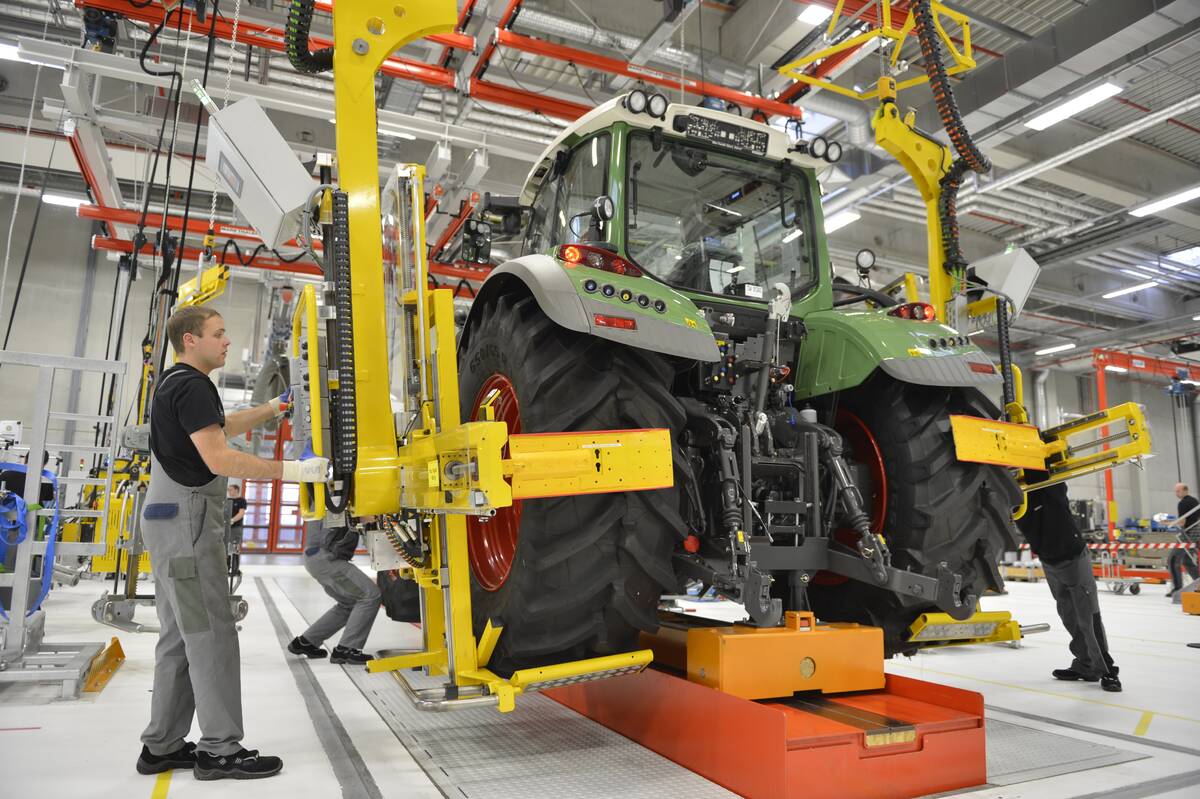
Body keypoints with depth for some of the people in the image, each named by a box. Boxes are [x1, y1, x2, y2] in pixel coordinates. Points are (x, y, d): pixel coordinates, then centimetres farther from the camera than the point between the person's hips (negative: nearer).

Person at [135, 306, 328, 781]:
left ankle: (162, 746, 20)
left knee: (180, 636, 13)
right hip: (187, 520, -11)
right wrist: (292, 470, -24)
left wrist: (275, 408, 26)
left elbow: (223, 426, 31)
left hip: (173, 523, 11)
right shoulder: (190, 385, -15)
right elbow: (218, 458, -24)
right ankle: (220, 750, -1)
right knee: (211, 634, -7)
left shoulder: (177, 384, 17)